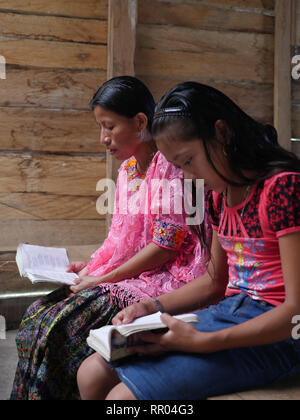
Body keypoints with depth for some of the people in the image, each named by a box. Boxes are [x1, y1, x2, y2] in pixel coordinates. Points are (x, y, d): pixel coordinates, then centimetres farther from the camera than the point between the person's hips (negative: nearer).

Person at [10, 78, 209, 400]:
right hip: (130, 274, 9)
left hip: (167, 278, -8)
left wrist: (104, 277, -14)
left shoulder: (169, 165, -14)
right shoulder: (127, 170, 13)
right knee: (39, 314, -7)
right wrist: (91, 266, 5)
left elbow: (166, 245, -17)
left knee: (63, 321, -22)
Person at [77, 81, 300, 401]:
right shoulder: (219, 193, 10)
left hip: (274, 334, -8)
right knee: (92, 374, -1)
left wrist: (202, 342, -24)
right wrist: (150, 308, 5)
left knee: (124, 395, -21)